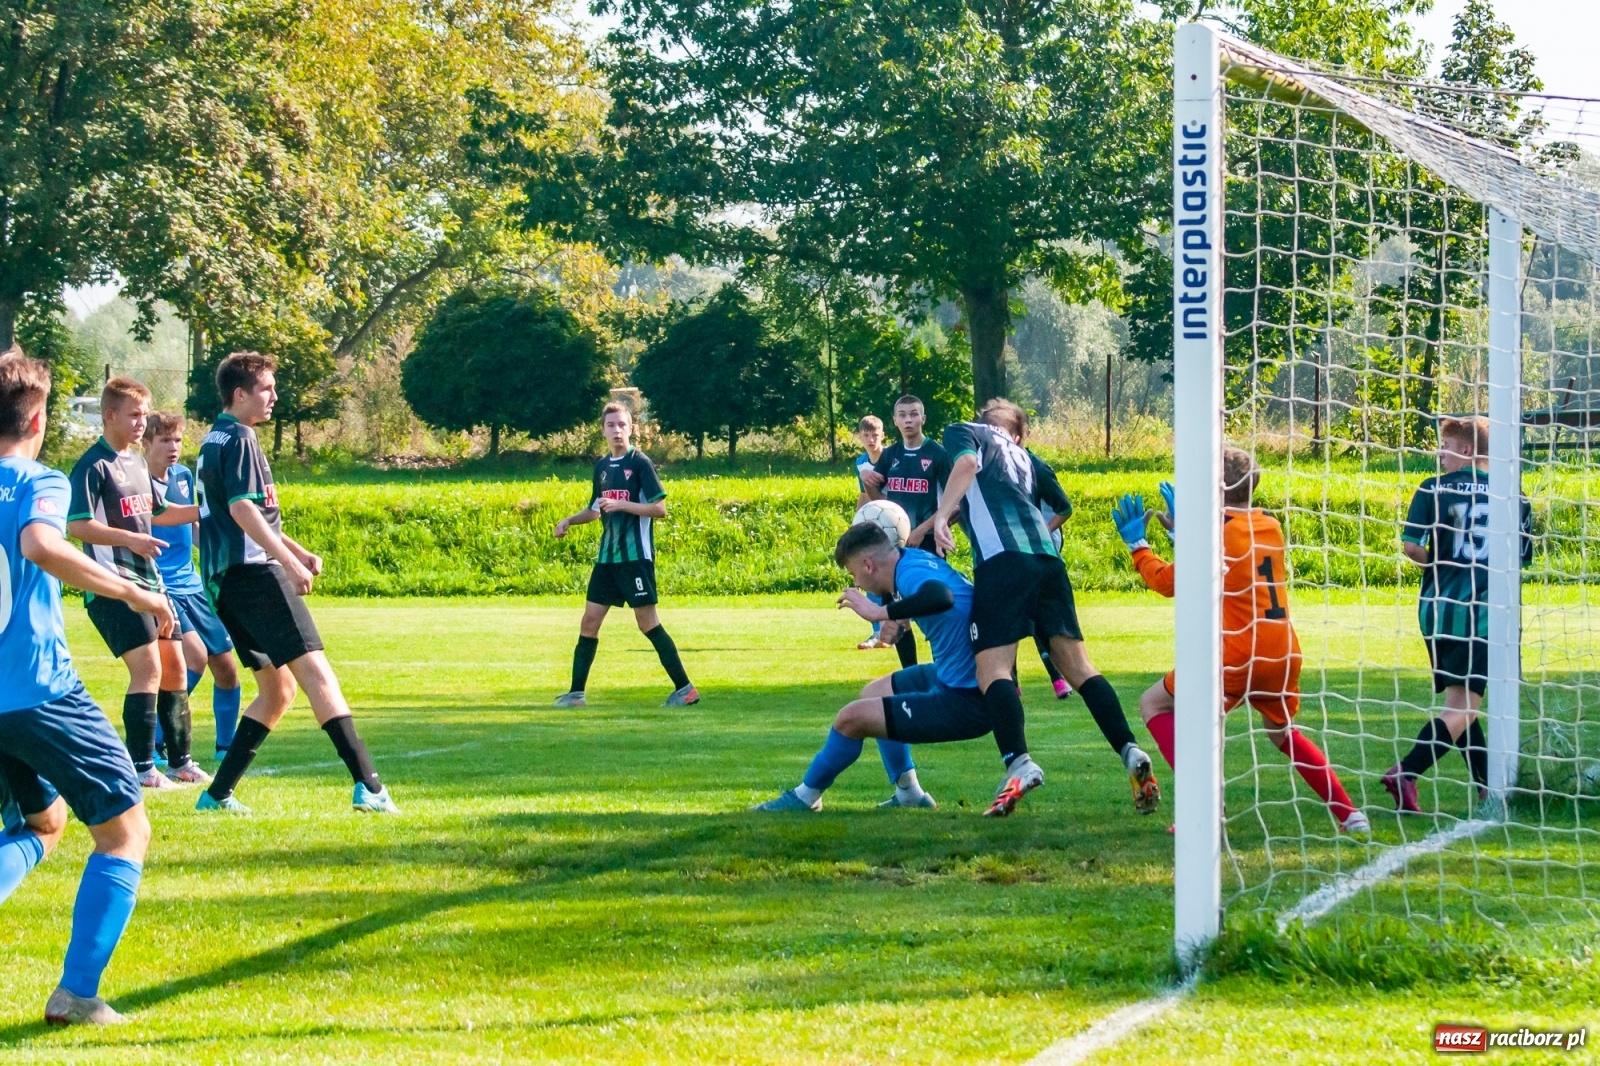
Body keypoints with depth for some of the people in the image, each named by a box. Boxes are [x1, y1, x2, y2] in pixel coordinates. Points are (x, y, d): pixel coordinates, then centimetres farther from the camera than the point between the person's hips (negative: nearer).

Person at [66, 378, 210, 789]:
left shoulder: (137, 462, 16)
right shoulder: (94, 466, -11)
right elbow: (77, 525, -18)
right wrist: (130, 539, -28)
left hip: (149, 581, 9)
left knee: (173, 666, 11)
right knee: (147, 667, -16)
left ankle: (180, 762, 21)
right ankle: (141, 768, -11)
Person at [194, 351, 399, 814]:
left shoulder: (213, 440, 22)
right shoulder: (239, 439, -8)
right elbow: (242, 509, -20)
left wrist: (297, 551, 24)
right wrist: (290, 562, -23)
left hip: (225, 580, 10)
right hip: (255, 573, -10)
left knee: (277, 690, 14)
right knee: (316, 673, -15)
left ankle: (218, 793, 10)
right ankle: (368, 787, -24)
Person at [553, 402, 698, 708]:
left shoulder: (640, 463, -8)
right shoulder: (601, 466, 13)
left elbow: (660, 509, -12)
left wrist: (623, 504, -22)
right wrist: (570, 520, 9)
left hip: (636, 556, -7)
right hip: (607, 556, 7)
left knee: (647, 622, -8)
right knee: (590, 620, 3)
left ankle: (685, 688, -2)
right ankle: (577, 693, 9)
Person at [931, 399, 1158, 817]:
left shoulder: (962, 433, 16)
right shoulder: (1019, 455, 34)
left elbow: (967, 463, -7)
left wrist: (940, 517, -12)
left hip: (1002, 558, -6)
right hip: (1047, 555, 6)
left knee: (993, 668, -13)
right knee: (1077, 664, 7)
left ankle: (1019, 763, -32)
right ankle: (1130, 753, -5)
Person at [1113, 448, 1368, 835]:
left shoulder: (1217, 532, -8)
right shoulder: (1270, 527, 11)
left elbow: (1167, 581, -2)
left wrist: (1136, 543, 12)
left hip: (1237, 657, -7)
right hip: (1284, 654, 7)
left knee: (1153, 703, 9)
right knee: (1282, 733, 31)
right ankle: (1349, 814, 19)